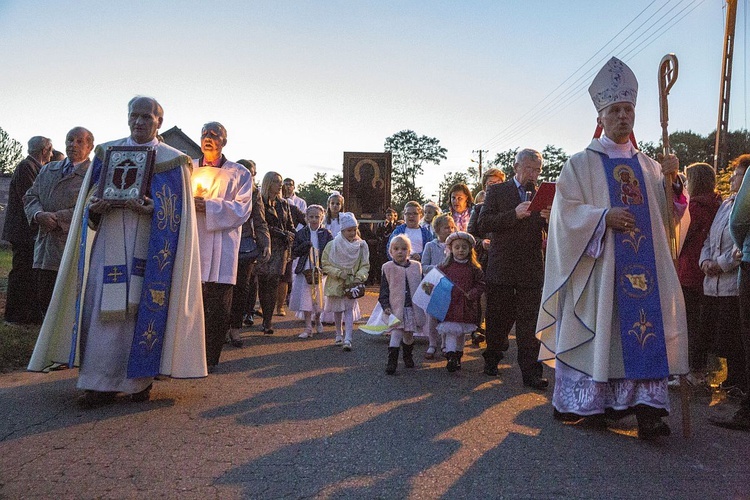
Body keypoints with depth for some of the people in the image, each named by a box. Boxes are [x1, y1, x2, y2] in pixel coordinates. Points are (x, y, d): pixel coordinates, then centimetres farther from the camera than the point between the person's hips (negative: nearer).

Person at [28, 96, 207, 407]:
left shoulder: (172, 160, 5)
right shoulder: (107, 152, 14)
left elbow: (177, 210, 0)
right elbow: (90, 197, 13)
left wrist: (153, 209, -19)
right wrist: (94, 207, -9)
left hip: (149, 247, -2)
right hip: (109, 243, 3)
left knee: (144, 309, -2)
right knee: (103, 308, -1)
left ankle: (141, 379, 10)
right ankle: (101, 383, 7)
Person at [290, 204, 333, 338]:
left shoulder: (326, 234, 2)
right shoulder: (301, 233, 3)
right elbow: (294, 253, 1)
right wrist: (306, 245, -15)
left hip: (321, 270, 0)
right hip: (305, 270, 0)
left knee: (318, 298, 12)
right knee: (305, 299, -3)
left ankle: (317, 320, 39)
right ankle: (308, 328, 4)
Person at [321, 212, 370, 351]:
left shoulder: (361, 245, -6)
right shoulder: (332, 245, -10)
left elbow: (365, 265, -3)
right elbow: (325, 264, -8)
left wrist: (359, 277, -20)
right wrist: (339, 273, -19)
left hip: (352, 284, -1)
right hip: (335, 283, 1)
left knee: (349, 308, -10)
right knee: (337, 310, 13)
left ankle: (347, 339, -13)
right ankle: (339, 335, 32)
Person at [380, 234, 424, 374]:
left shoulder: (416, 267, 5)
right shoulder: (388, 268, -2)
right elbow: (384, 290, -2)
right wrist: (385, 306, -11)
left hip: (412, 308, 3)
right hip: (395, 308, -3)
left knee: (409, 334, 16)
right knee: (396, 334, -11)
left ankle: (408, 357, 37)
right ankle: (392, 361, -4)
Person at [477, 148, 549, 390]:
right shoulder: (497, 191, 3)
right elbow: (483, 225, -8)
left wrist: (551, 218, -18)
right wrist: (514, 214, -19)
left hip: (532, 268, 1)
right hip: (501, 268, -1)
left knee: (529, 322, 0)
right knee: (498, 318, 11)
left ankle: (530, 372, 6)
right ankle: (492, 359, 32)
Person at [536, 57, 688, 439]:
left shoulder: (649, 166, 16)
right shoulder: (581, 164, 3)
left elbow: (666, 217, 14)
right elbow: (565, 212, -5)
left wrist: (671, 181, -2)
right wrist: (603, 216, -19)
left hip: (644, 266, 4)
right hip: (598, 266, -4)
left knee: (645, 327, -2)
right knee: (597, 330, -2)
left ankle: (644, 406, 2)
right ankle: (590, 404, 10)